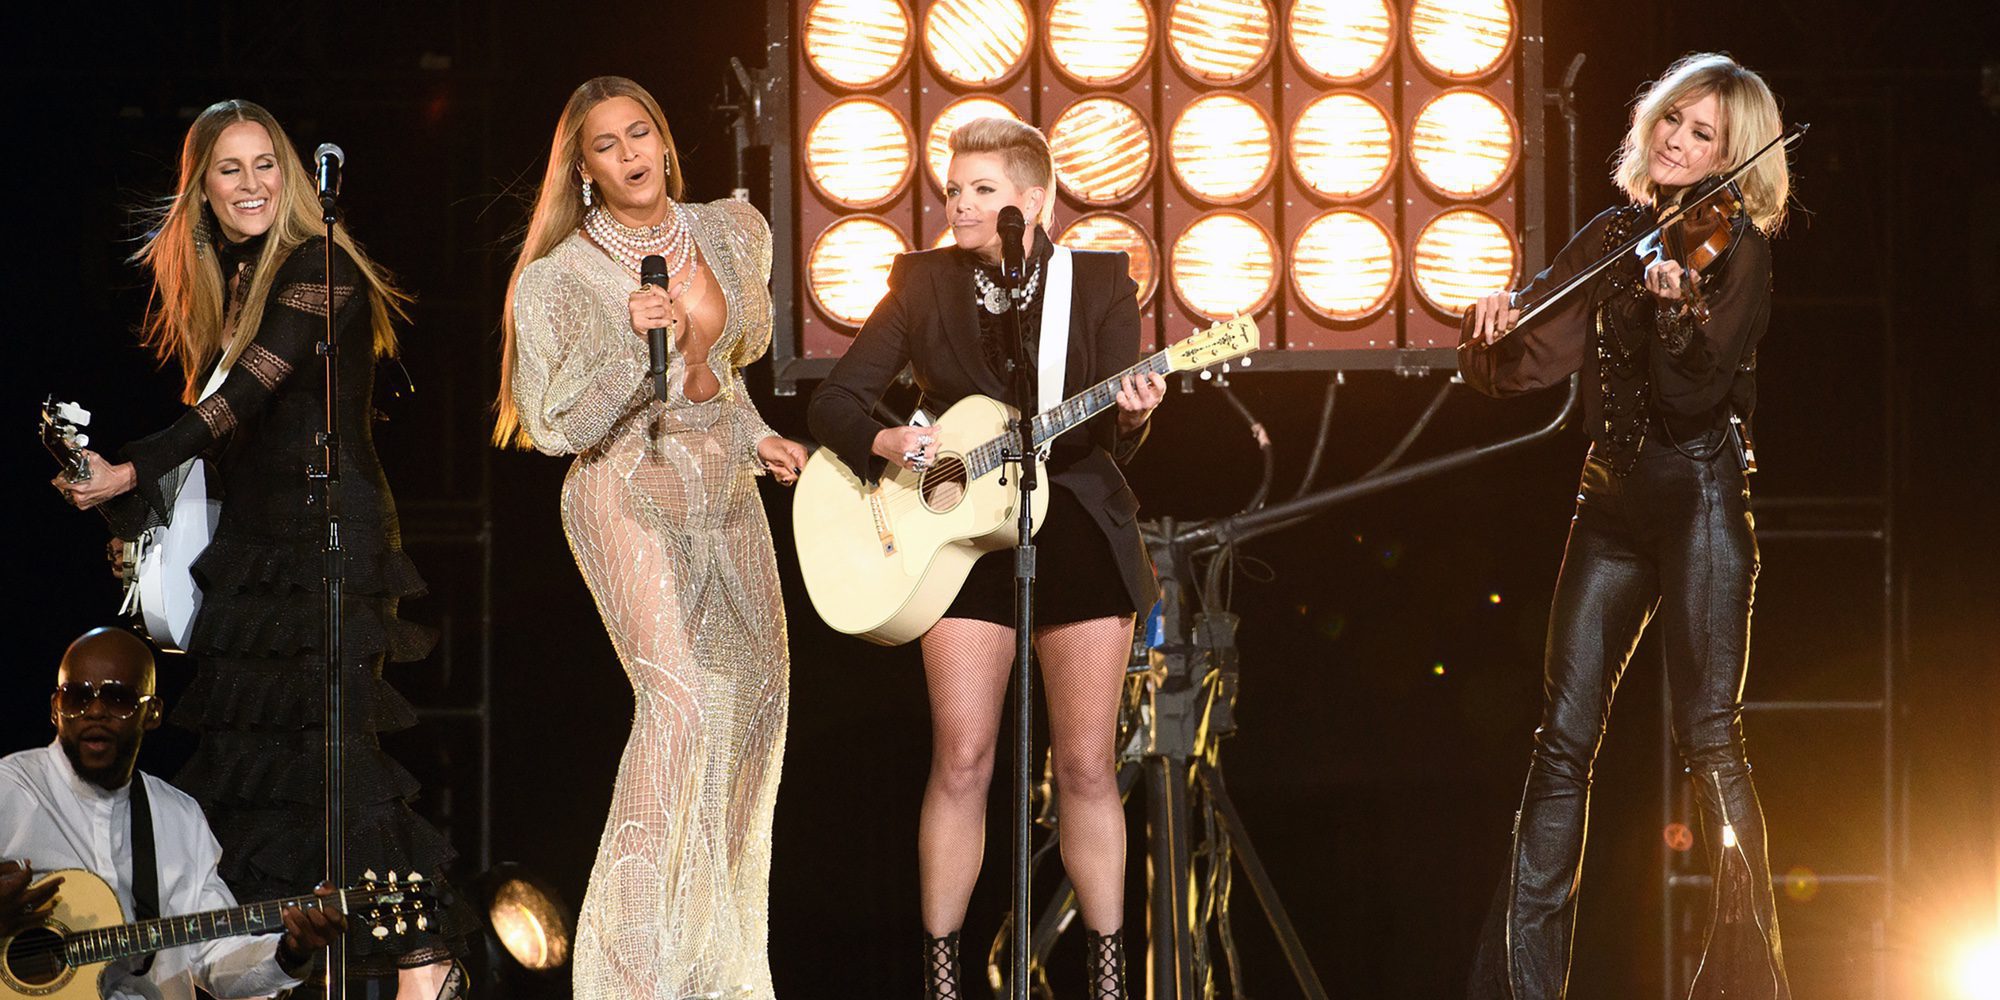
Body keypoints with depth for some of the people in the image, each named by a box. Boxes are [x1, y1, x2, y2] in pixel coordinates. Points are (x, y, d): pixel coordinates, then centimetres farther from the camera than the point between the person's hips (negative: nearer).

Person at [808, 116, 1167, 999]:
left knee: (1086, 766, 1)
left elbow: (1113, 437, -3)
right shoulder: (924, 284, 2)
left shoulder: (1098, 283, 2)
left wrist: (1130, 417, -26)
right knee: (960, 761, -5)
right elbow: (832, 403, 0)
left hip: (1078, 529, 0)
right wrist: (887, 444, -19)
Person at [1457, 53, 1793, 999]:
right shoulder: (1613, 237, 12)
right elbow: (1514, 368, 9)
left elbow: (1702, 388, -15)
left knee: (1708, 734, -11)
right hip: (1611, 501, 5)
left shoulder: (1736, 248, -2)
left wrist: (1679, 309, -33)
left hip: (1699, 492, -5)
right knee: (1565, 738, 2)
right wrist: (1493, 329, -13)